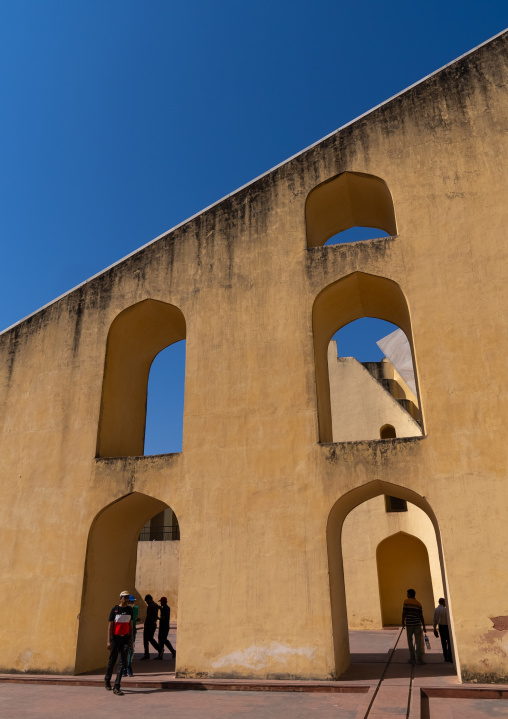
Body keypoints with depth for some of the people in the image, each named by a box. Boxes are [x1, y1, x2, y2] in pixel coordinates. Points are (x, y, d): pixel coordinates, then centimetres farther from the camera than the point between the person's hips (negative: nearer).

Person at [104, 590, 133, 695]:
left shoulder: (129, 610, 5)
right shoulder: (115, 610, -8)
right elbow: (110, 625, -7)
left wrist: (131, 639, 11)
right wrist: (109, 641, -12)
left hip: (125, 638, 3)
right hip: (115, 637, -3)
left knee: (123, 662, -4)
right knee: (112, 660, 11)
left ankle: (116, 687, 0)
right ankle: (107, 680, 37)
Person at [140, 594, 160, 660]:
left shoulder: (150, 606, -17)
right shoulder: (156, 605, 10)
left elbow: (148, 617, -20)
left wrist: (145, 625, -15)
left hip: (149, 624, -8)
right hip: (154, 624, 8)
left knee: (145, 639, 4)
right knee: (150, 638, 19)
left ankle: (146, 655, 7)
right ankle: (159, 649, 8)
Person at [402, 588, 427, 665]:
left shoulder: (406, 601, -2)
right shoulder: (418, 603, 6)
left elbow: (404, 613, -7)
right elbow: (421, 616, 3)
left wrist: (403, 622, 3)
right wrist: (424, 626, 9)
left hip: (409, 624, -1)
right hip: (417, 624, 1)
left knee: (410, 641, 11)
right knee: (419, 641, 4)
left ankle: (412, 658, 15)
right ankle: (419, 659, 0)